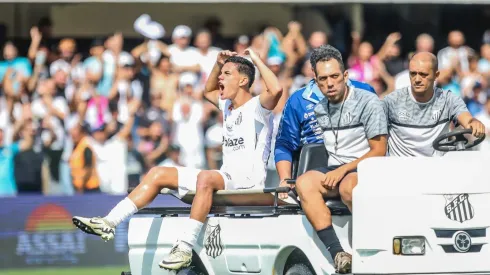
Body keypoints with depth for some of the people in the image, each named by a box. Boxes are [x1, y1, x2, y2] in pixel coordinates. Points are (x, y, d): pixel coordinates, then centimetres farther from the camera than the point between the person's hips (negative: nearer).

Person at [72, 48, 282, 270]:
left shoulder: (257, 106, -7)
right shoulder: (227, 106, 19)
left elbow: (276, 89, -29)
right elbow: (208, 91, 40)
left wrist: (256, 59, -17)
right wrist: (218, 64, 23)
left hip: (248, 183, -9)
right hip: (225, 179, 9)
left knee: (205, 177, -41)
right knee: (158, 174, 4)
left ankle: (185, 247, -45)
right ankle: (109, 223, -6)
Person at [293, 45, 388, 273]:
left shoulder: (368, 102, -2)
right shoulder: (318, 110, 16)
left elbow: (378, 151, -7)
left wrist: (343, 170, -15)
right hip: (334, 170, 5)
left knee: (348, 186, -39)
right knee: (305, 182, -27)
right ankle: (336, 253, -37)